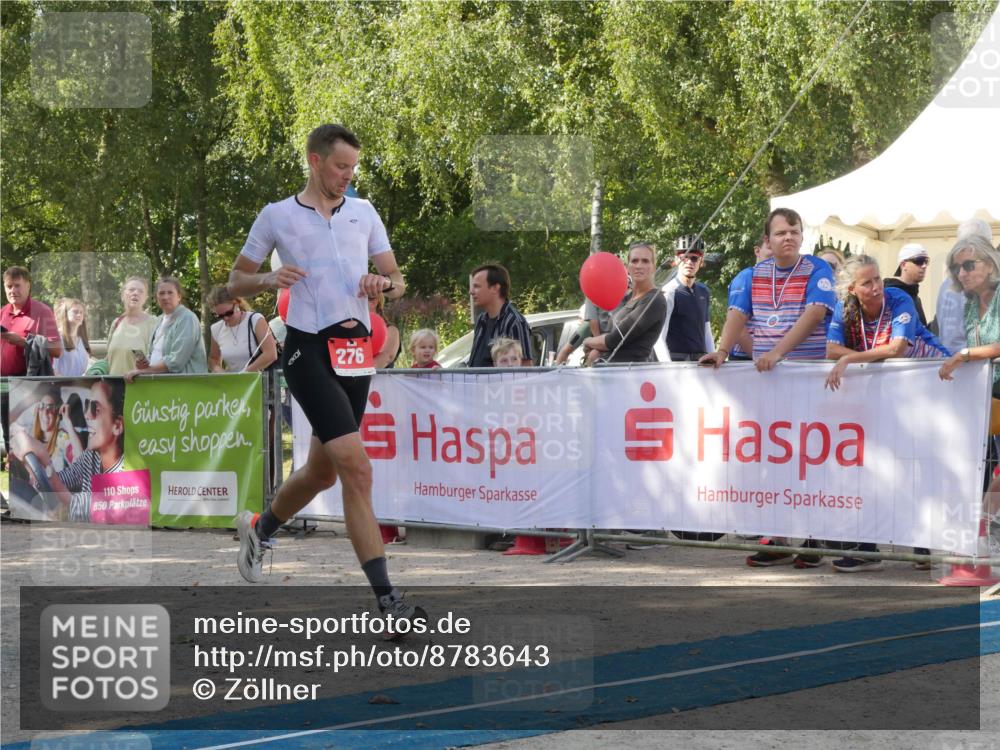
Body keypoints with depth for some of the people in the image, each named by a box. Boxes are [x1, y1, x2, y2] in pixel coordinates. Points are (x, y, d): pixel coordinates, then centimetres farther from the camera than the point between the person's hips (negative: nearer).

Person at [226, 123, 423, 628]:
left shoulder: (364, 212, 14)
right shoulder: (277, 216, 4)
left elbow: (397, 278, 14)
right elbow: (236, 282, 10)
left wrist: (385, 284, -9)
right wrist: (269, 279, -11)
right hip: (309, 349, -5)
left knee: (322, 470, 15)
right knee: (356, 467, -18)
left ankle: (260, 528, 45)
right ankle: (385, 596, -18)